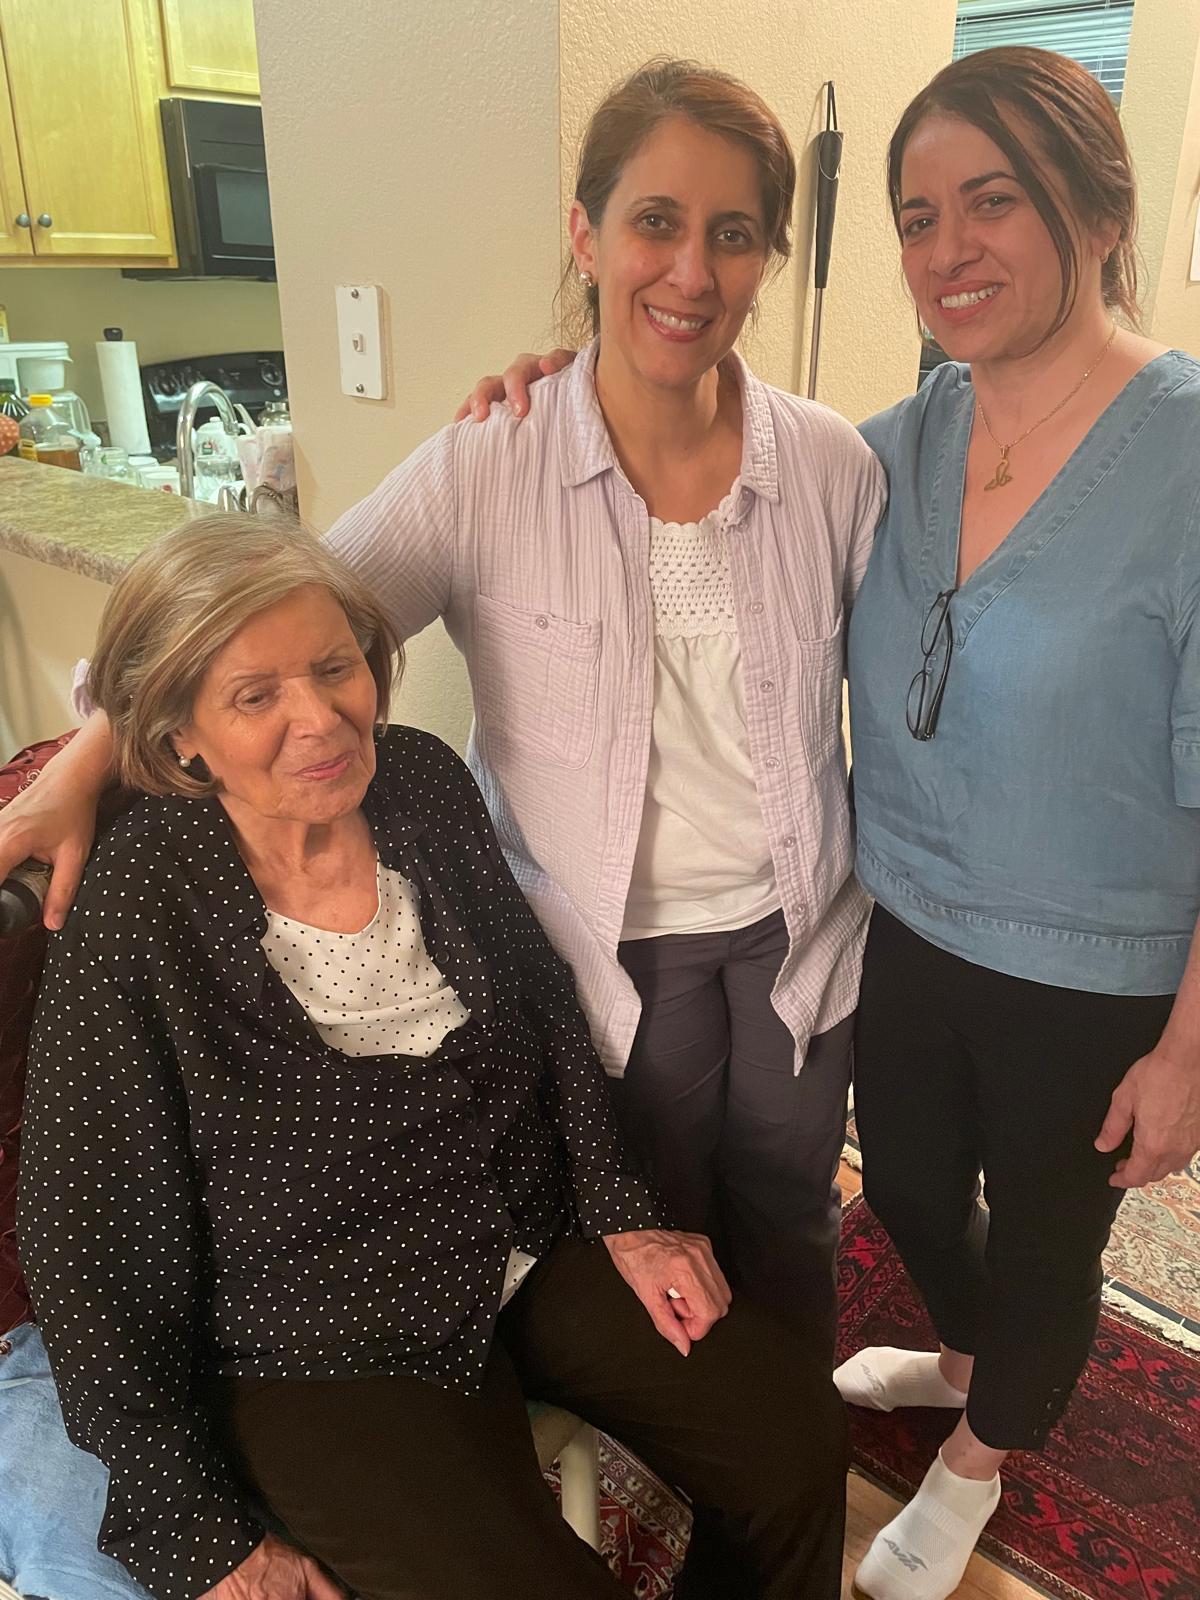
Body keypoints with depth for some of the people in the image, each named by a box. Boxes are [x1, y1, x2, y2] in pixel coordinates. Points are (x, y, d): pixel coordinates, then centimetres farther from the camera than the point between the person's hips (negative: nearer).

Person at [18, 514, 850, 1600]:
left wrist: (626, 1218, 1)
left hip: (540, 1243, 5)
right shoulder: (140, 917, -19)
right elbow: (91, 1259, -12)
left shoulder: (425, 785, -6)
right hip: (327, 1348, -4)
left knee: (797, 1442, -1)